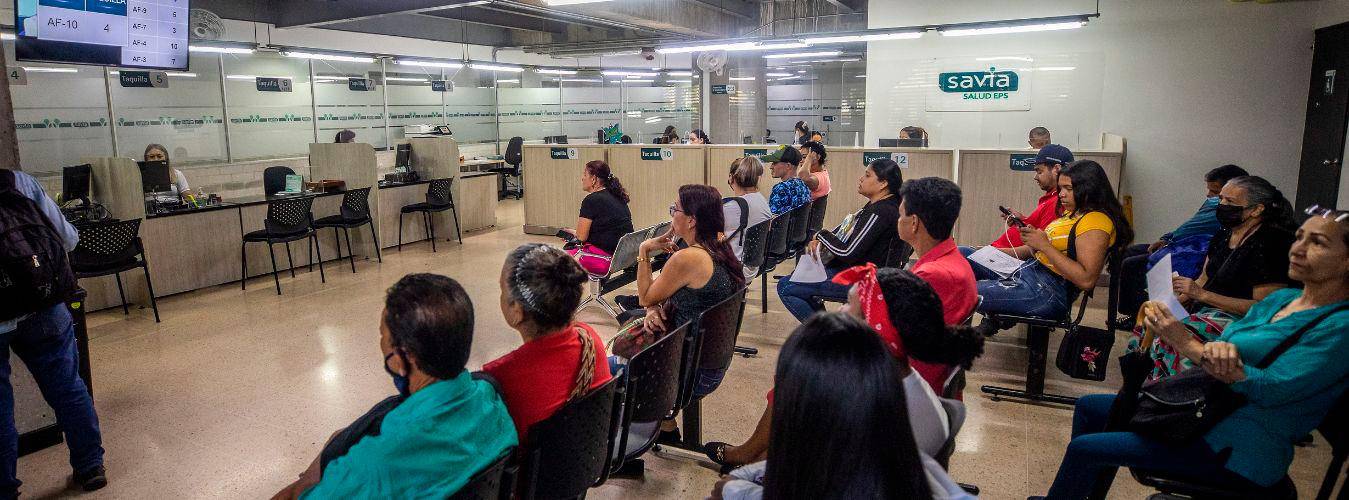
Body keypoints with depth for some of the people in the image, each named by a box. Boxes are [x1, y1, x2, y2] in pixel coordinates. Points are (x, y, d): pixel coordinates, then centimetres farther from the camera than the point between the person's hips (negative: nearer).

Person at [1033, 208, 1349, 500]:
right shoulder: (1280, 299, 10)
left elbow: (1273, 389, -24)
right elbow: (1228, 338, 6)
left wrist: (1186, 344, -22)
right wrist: (1220, 348, -21)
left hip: (1238, 451, -9)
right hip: (1207, 412, 9)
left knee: (1085, 449, -14)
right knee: (1088, 408, 12)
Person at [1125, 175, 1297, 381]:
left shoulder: (1269, 245, -14)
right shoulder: (1223, 236, 13)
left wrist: (1201, 294, -19)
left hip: (1239, 320, -9)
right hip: (1203, 309, 9)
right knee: (1148, 323, -10)